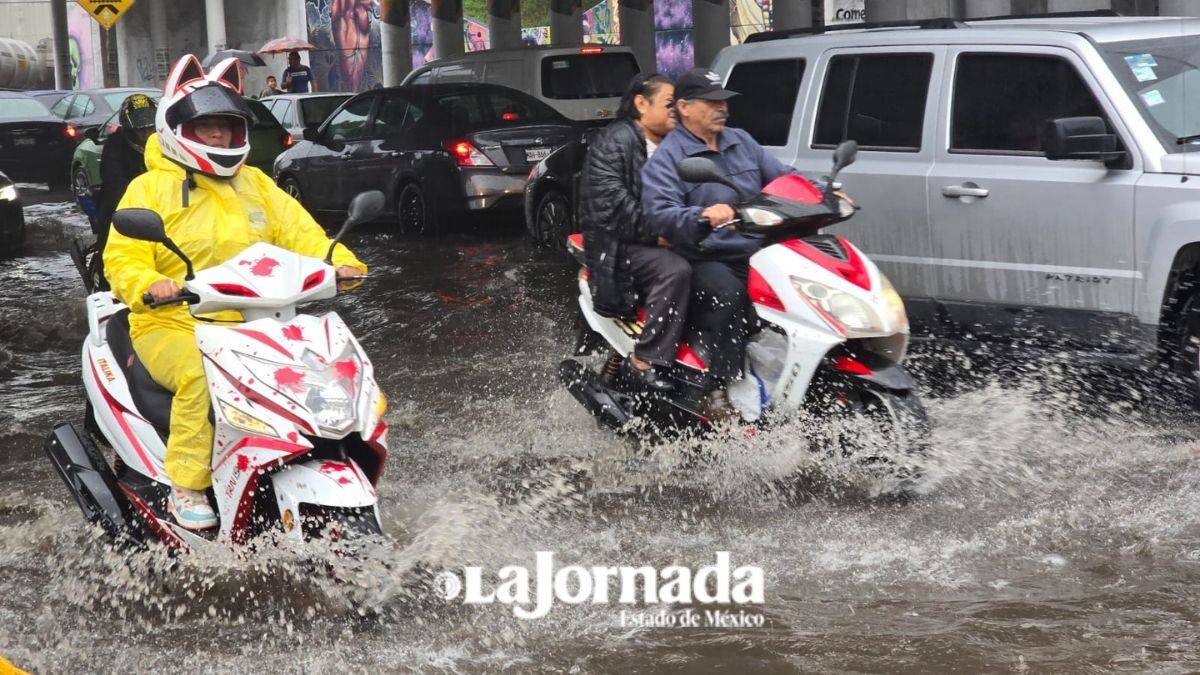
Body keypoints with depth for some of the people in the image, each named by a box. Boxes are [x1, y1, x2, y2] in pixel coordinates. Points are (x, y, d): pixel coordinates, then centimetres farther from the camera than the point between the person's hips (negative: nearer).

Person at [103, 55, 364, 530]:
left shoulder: (256, 184, 20)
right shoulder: (150, 188, 5)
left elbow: (298, 231, 11)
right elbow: (123, 258, -4)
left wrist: (339, 261, -10)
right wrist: (150, 286, -27)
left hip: (254, 326, 4)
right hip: (174, 326, -4)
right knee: (202, 375, -37)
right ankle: (187, 486, -28)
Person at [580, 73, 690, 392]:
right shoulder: (615, 140, -5)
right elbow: (610, 198, -16)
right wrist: (654, 234, -20)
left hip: (659, 242, 8)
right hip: (618, 245, -8)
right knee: (675, 271, -33)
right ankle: (645, 359, -28)